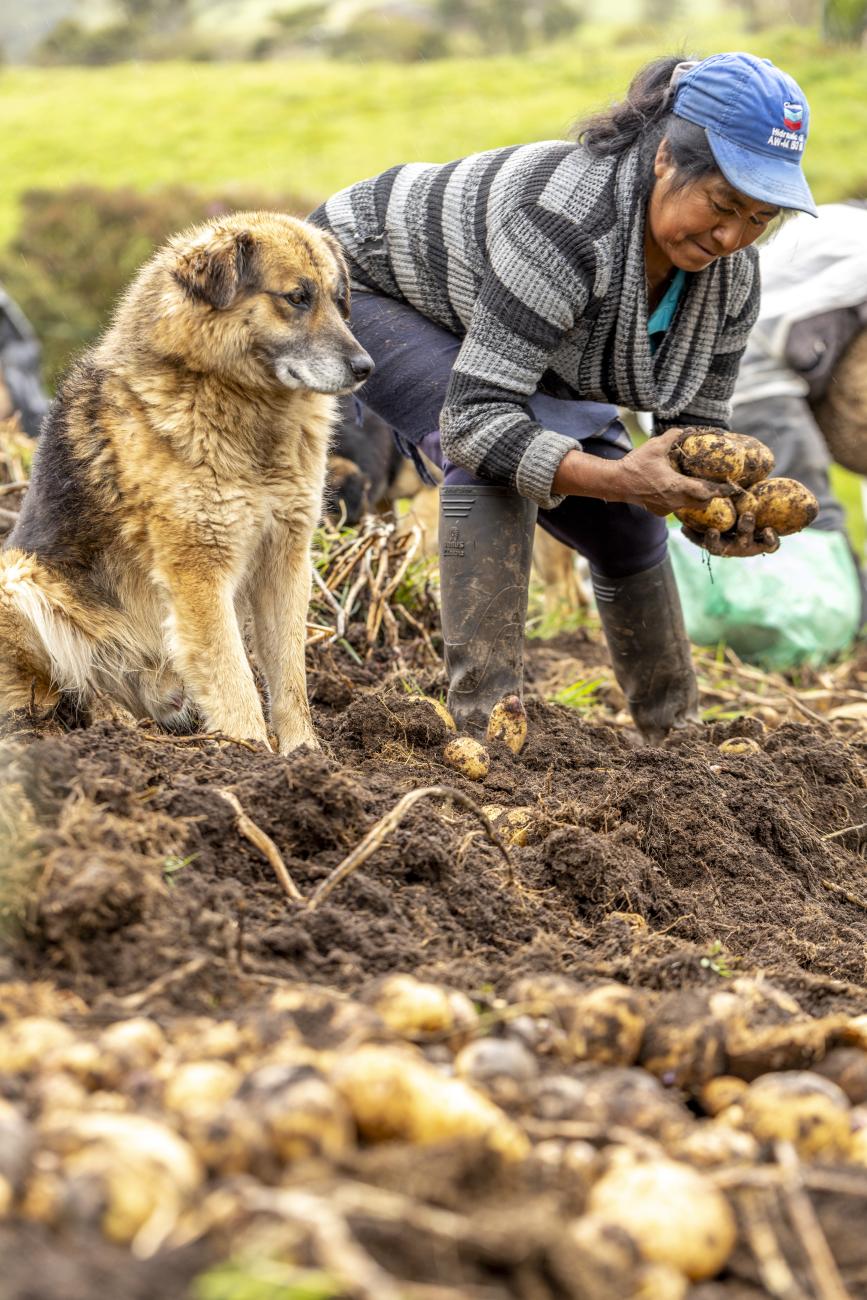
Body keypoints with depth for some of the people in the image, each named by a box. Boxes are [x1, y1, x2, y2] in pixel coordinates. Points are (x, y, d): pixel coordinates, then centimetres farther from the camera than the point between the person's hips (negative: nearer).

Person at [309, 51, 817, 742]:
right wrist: (613, 479, -52)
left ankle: (676, 738, 24)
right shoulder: (571, 219, -43)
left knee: (628, 526, 5)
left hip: (486, 338, 8)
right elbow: (474, 419, -44)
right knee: (496, 458, -34)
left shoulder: (731, 277, -19)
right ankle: (487, 715, -31)